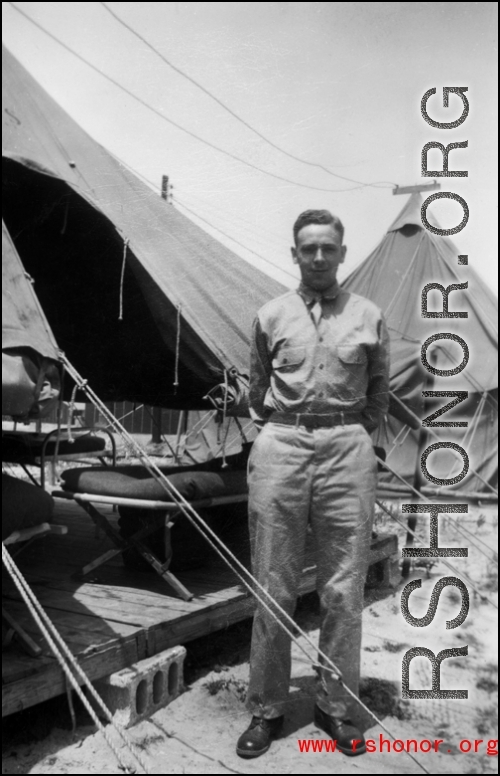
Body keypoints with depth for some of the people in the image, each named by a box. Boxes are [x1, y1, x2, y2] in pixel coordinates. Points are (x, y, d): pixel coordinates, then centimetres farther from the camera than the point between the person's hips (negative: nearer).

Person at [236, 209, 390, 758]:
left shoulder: (368, 317, 8)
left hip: (347, 450, 0)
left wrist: (351, 436, 10)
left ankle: (335, 706, 23)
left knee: (343, 591, 5)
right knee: (273, 589, 5)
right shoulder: (271, 316, 9)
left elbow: (378, 393, 16)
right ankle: (266, 709, 20)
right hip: (281, 447, 0)